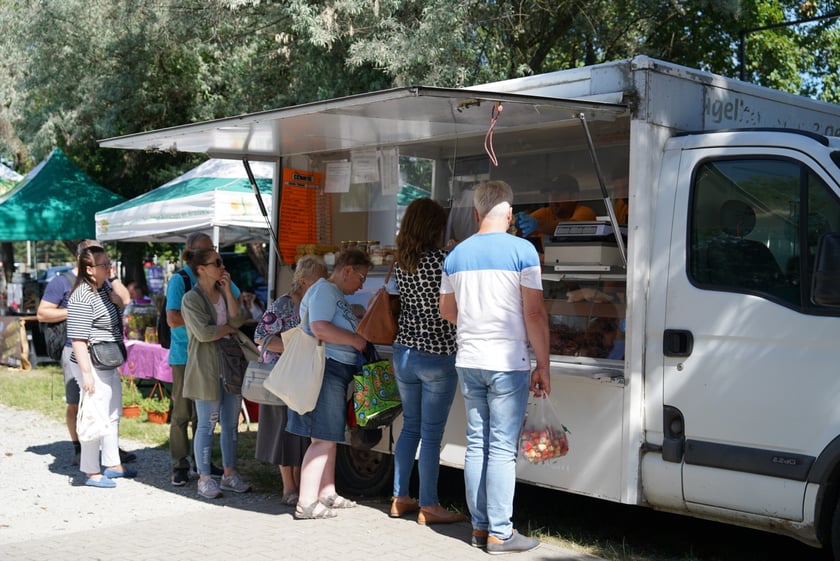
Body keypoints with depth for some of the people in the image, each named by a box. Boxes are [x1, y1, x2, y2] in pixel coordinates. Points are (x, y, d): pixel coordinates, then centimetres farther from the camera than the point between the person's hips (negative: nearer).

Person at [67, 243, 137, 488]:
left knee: (113, 415, 18)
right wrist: (86, 372, -25)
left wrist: (118, 299, -1)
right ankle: (92, 473, 7)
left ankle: (113, 464, 30)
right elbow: (78, 339, -22)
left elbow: (123, 309, 22)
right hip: (94, 366, -10)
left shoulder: (106, 286, 7)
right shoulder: (82, 298, -20)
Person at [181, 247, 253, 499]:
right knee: (207, 425, -1)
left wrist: (228, 290, -4)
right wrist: (228, 329, -4)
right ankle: (204, 479, 7)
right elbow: (203, 332, -18)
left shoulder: (223, 293, 14)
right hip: (206, 367, -7)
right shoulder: (192, 299, -7)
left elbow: (237, 320, -1)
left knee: (231, 423, 10)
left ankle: (229, 474, 20)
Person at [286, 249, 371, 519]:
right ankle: (306, 504, -9)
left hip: (337, 372, 11)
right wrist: (356, 340, -16)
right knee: (323, 439, -11)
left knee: (329, 437, 17)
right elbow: (320, 327, -24)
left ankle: (327, 494, 27)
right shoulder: (324, 290, -11)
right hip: (325, 369, -11)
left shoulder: (337, 295, 21)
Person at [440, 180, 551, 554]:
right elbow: (534, 314, -11)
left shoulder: (456, 255, 8)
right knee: (503, 449, -1)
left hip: (468, 362, 5)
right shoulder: (522, 250, -8)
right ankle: (500, 534, 3)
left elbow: (447, 310, 19)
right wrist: (543, 366, -4)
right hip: (507, 363, -5)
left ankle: (480, 527, 18)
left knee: (476, 444, 12)